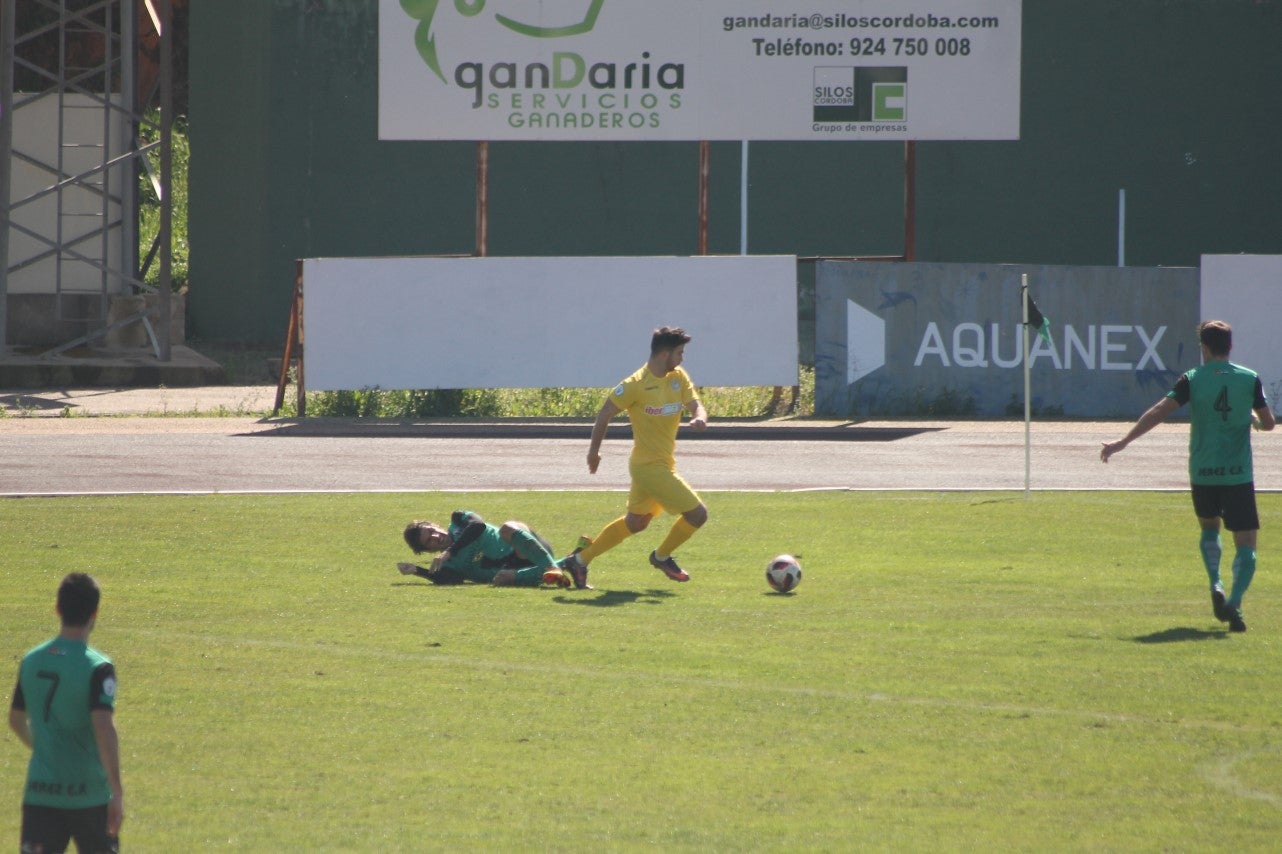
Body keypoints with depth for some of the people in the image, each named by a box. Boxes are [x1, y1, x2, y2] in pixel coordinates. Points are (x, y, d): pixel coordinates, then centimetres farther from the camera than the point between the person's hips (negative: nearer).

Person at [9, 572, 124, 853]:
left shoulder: (31, 661, 4)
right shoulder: (97, 668, -13)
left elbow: (16, 720, 18)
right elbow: (104, 729, -23)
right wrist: (117, 792, -20)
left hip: (39, 792, 4)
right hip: (89, 796, -4)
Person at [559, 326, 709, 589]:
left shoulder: (679, 377, 3)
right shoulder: (637, 385, -18)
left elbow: (695, 405, -3)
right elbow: (605, 414, -8)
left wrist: (699, 418, -28)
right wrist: (594, 450, 0)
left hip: (663, 463, 9)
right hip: (651, 466, -9)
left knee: (636, 523, 19)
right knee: (697, 513, -7)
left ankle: (580, 559, 26)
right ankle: (662, 557, 16)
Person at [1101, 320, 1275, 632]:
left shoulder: (1192, 380, -4)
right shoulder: (1249, 379, -1)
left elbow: (1159, 412, -11)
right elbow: (1268, 422, 6)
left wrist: (1123, 442, -10)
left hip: (1203, 474, 1)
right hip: (1239, 474, -1)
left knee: (1209, 528, 27)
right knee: (1245, 543, 1)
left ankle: (1216, 587, 8)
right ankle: (1235, 602, -21)